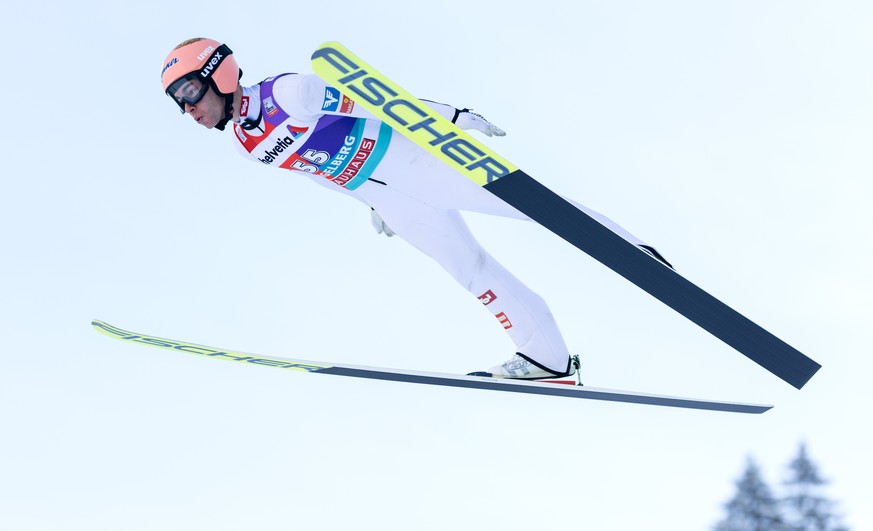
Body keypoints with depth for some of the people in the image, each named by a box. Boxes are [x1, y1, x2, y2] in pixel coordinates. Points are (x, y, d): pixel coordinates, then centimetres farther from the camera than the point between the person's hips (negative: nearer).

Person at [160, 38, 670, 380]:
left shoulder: (288, 92, -19)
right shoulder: (246, 144, 5)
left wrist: (453, 115, -19)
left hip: (416, 159, -7)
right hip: (392, 202, 7)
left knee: (526, 203, -7)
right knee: (471, 270, 5)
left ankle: (629, 249, 7)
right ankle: (546, 354, 10)